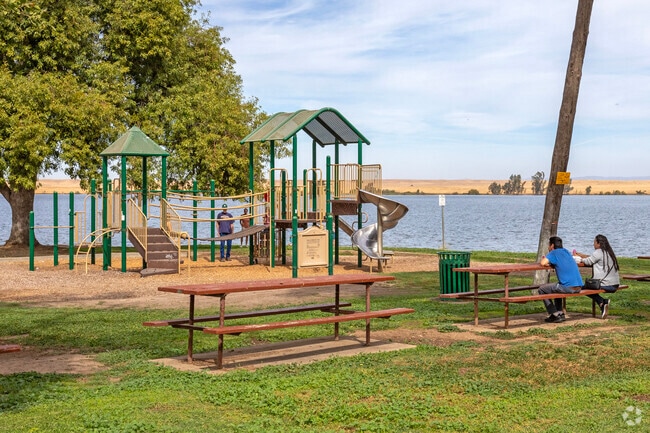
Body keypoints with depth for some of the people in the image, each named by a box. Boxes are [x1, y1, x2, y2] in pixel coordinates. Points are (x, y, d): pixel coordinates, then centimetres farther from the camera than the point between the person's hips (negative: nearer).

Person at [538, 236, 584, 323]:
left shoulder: (554, 253, -3)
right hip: (579, 287, 8)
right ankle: (560, 313, 30)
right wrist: (550, 263, 21)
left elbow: (543, 263, -14)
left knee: (542, 289, 7)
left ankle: (555, 315, 6)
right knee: (557, 287, 36)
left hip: (568, 288, -8)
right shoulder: (566, 251, 20)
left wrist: (543, 259, 8)